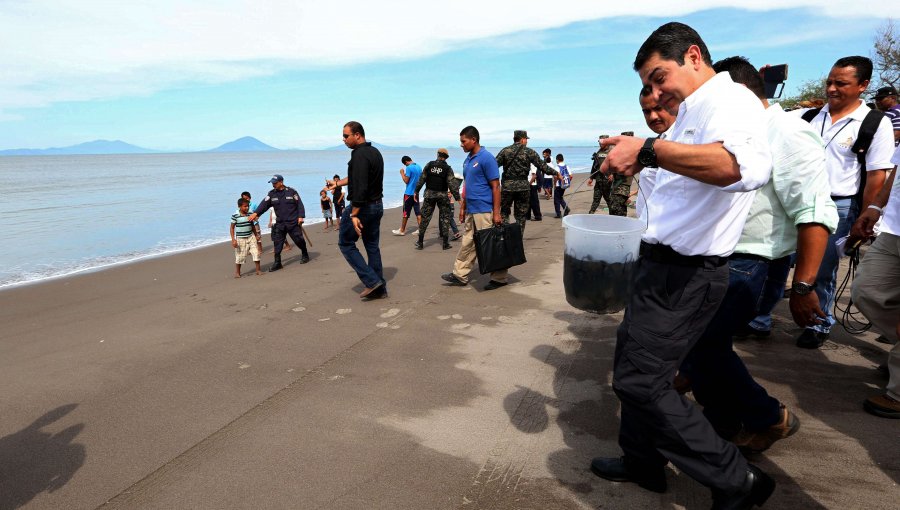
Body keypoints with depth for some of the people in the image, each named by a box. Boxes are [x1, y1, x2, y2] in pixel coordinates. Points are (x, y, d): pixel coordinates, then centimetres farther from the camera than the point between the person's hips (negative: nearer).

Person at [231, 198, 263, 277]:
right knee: (240, 256, 5)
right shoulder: (235, 216, -12)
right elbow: (232, 228, -7)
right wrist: (233, 239, -12)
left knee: (256, 253, -4)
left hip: (251, 237, 4)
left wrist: (256, 236, 17)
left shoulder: (250, 214, 1)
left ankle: (258, 269, 8)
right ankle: (237, 272, 20)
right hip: (240, 238, -4)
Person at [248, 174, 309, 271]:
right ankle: (277, 263, 7)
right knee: (277, 243, 0)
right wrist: (256, 213, -16)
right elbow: (264, 204, -3)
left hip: (293, 223, -3)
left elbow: (299, 204, -2)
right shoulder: (271, 194, 5)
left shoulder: (291, 191, -3)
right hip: (280, 224, 3)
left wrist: (301, 216, -10)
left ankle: (305, 256, 27)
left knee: (299, 240, 4)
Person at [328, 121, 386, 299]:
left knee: (346, 243, 4)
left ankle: (372, 281, -3)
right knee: (372, 246, 14)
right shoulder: (375, 152, 13)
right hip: (377, 205, 9)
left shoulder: (359, 155, -18)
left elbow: (359, 187, -27)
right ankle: (380, 288, 16)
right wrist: (338, 183, 31)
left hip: (362, 206, -9)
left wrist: (354, 215, -27)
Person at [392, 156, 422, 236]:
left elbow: (406, 181, -15)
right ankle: (420, 229, 7)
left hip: (409, 193, -7)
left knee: (406, 212, 0)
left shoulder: (409, 168, -15)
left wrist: (402, 173, -2)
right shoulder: (419, 167, 8)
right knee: (418, 211, 7)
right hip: (416, 192, 7)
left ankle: (402, 230, 7)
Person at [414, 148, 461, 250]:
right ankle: (446, 243, 8)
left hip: (429, 195, 2)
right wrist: (457, 197, -6)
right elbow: (452, 184, -10)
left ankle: (420, 242, 12)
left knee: (425, 217, 8)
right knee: (445, 218, 8)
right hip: (443, 196, -1)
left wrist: (416, 191, 11)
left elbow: (421, 179, 2)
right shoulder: (447, 168, -5)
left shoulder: (429, 165, 0)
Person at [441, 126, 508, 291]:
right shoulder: (468, 160, 14)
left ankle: (499, 279, 11)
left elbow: (495, 186, -15)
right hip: (471, 211, 9)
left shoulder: (486, 158, -13)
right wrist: (462, 208, 18)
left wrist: (496, 213, -18)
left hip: (484, 211, -8)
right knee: (467, 243, 13)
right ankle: (460, 275, 21)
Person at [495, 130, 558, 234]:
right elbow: (542, 166, 2)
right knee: (521, 215, 10)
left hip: (507, 186, 0)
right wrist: (555, 173, 13)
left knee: (504, 212, 12)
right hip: (523, 187, 0)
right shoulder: (529, 152, 1)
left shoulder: (505, 151, 1)